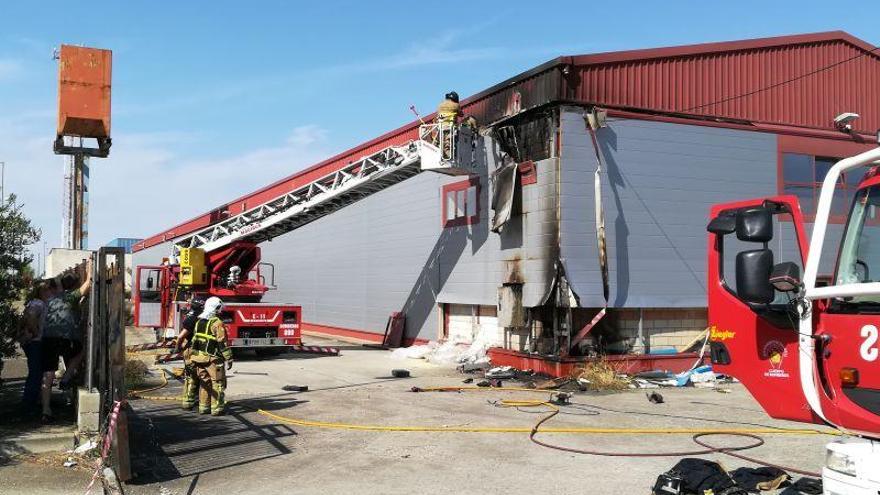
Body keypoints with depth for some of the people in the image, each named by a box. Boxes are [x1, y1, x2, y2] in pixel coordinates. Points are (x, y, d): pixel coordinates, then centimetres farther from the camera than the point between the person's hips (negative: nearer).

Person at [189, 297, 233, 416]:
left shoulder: (199, 322, 9)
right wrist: (229, 359, -11)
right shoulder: (217, 323, -15)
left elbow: (194, 340, 14)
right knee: (217, 383, 0)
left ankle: (203, 407, 19)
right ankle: (216, 409, 1)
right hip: (213, 359, -7)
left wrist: (194, 358, 21)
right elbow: (223, 343, -17)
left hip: (199, 358, 7)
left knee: (204, 383, 15)